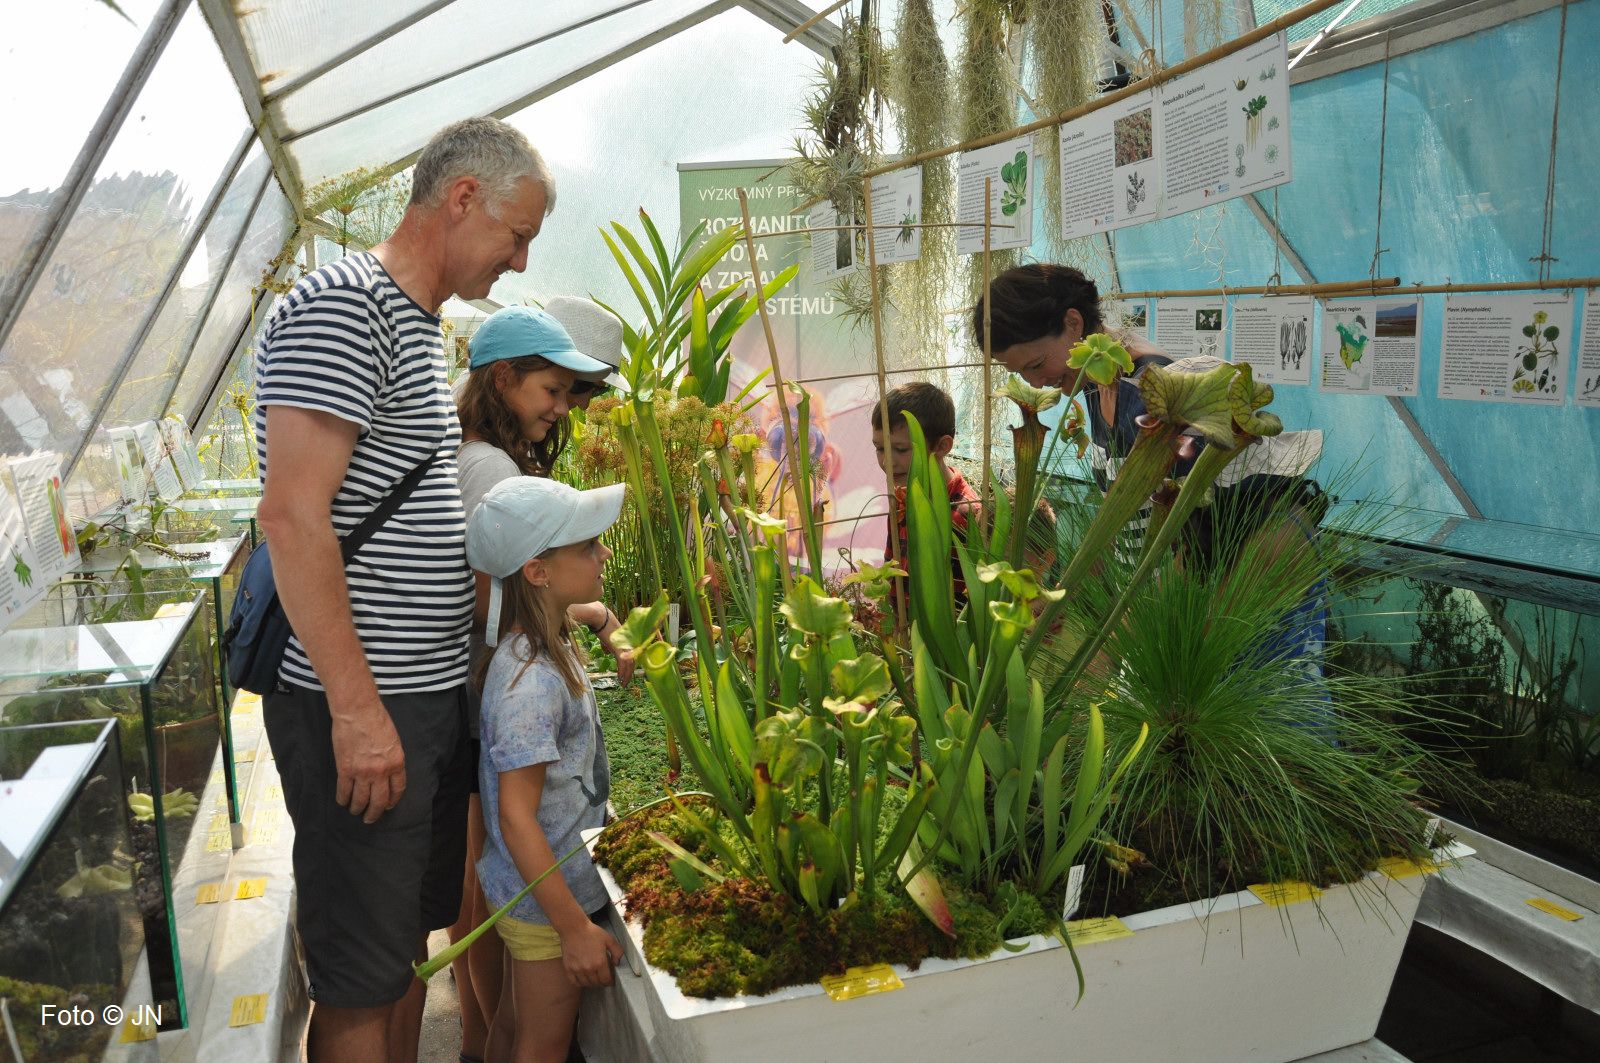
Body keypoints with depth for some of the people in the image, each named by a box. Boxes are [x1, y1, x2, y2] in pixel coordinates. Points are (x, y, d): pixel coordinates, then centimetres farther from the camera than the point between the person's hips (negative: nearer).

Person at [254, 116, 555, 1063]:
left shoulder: (421, 325, 16)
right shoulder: (342, 307, -15)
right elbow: (292, 516, -22)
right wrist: (357, 707, -23)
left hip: (433, 692, 10)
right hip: (360, 709, -10)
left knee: (412, 939, 21)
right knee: (361, 979, 4)